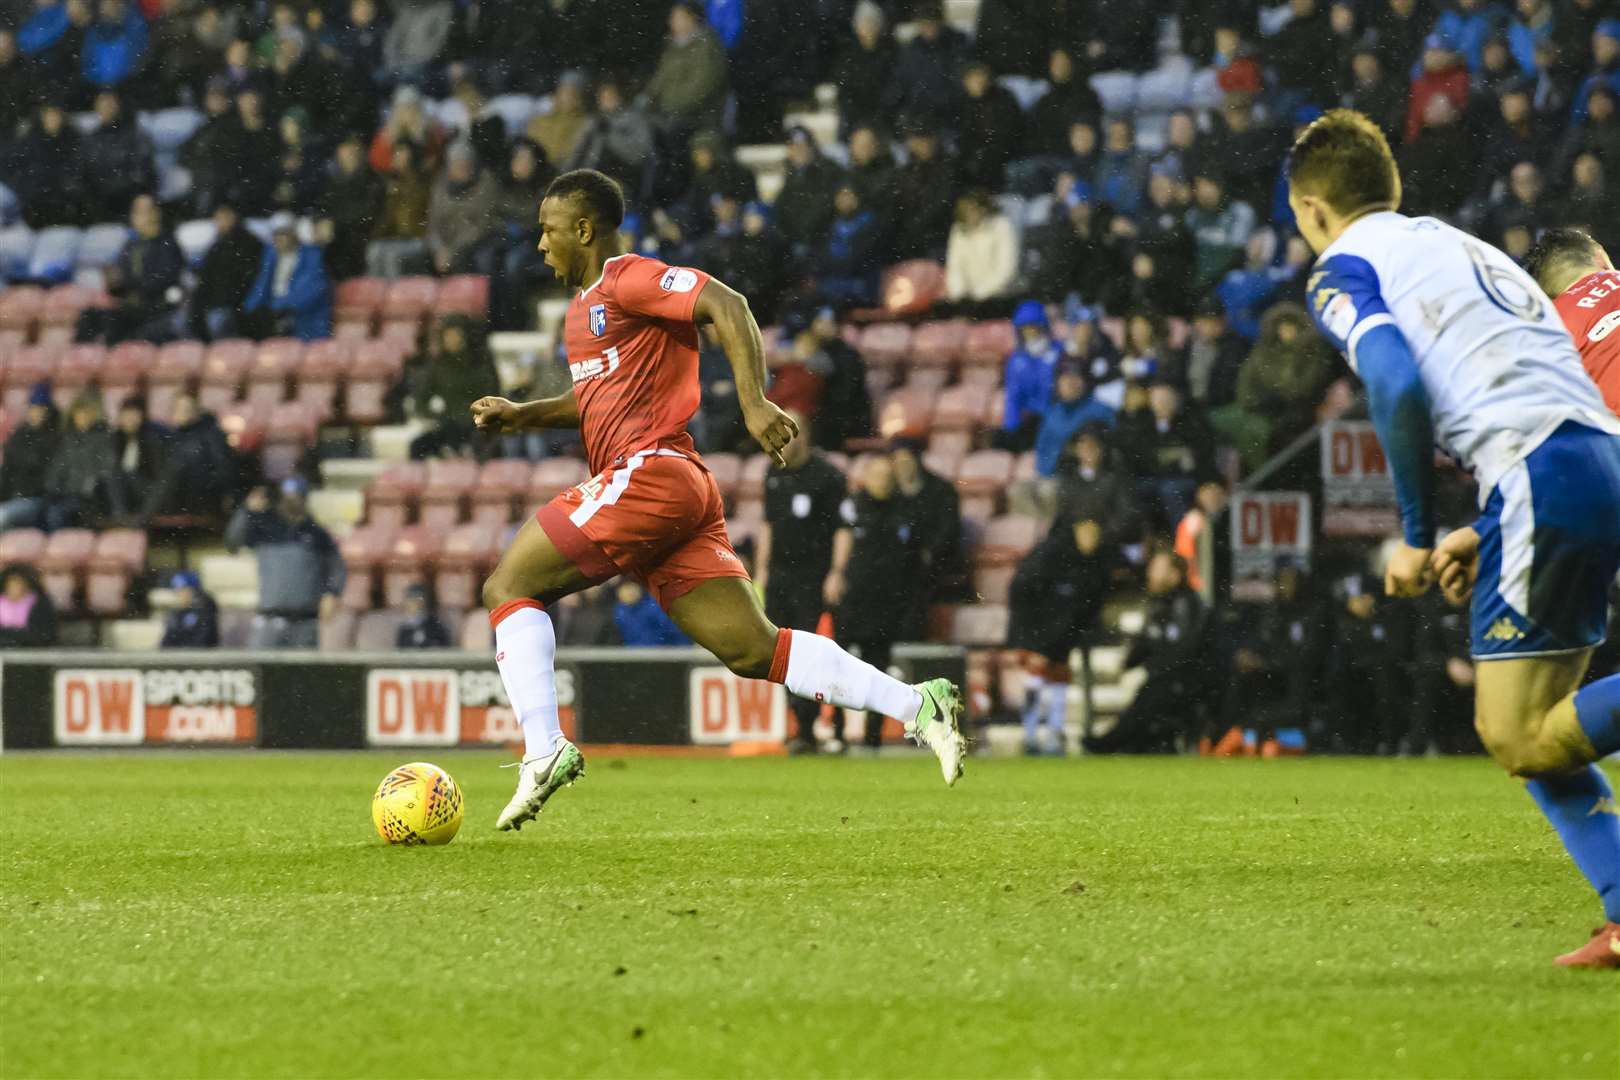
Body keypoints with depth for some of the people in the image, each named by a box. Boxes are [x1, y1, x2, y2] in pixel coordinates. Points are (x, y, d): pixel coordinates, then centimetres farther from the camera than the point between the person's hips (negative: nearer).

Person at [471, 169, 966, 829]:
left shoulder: (628, 280, -3)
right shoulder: (585, 306, 26)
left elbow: (726, 306, -15)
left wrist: (754, 403, -26)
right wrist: (521, 416, 25)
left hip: (649, 470, -9)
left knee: (509, 587, -5)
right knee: (755, 652, -1)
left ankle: (543, 750, -15)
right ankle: (916, 706, -8)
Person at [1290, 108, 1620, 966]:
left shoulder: (1345, 268, 6)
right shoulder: (1463, 248, 30)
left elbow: (1397, 386, -13)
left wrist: (1417, 536, -3)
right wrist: (1487, 534, 24)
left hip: (1539, 476, -8)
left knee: (1520, 742, -7)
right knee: (1514, 727, 15)